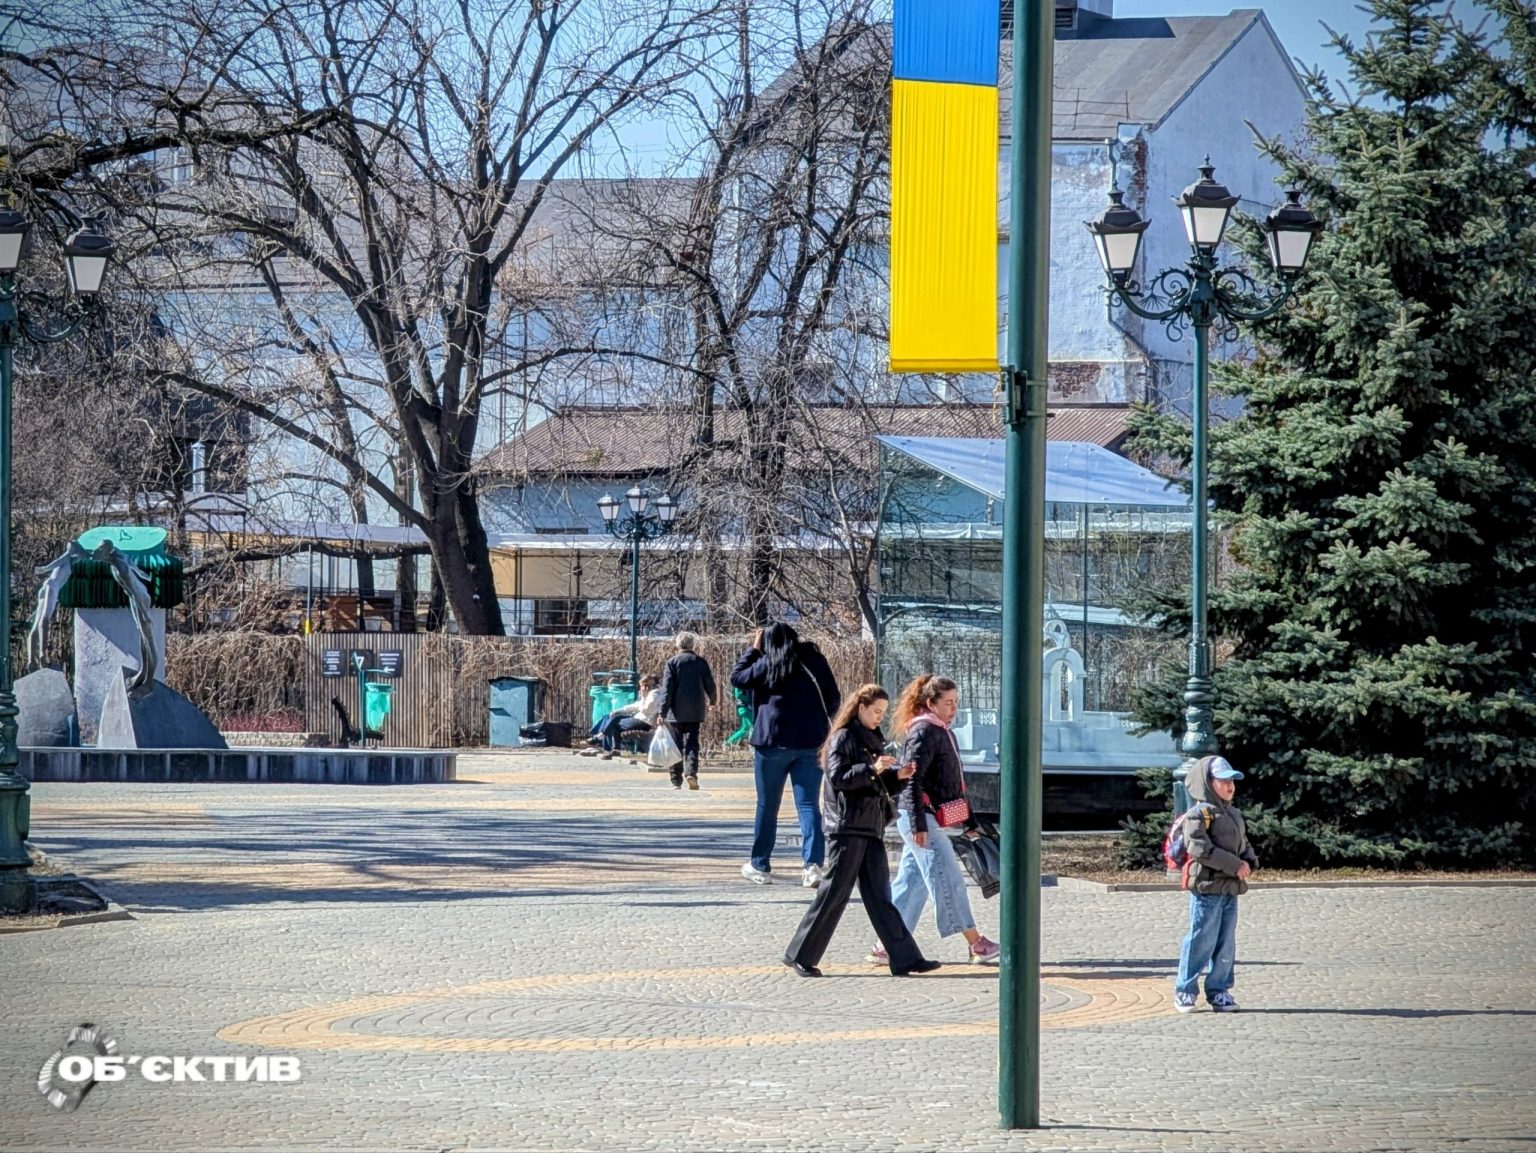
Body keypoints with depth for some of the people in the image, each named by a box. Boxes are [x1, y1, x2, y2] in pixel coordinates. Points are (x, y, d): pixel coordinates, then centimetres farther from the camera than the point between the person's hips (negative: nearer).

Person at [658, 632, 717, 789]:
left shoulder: (672, 662, -5)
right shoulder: (701, 662, 2)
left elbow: (666, 688, -9)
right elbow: (710, 685, 9)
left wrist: (663, 711, -9)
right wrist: (712, 700, 29)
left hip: (676, 711, -1)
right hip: (695, 711, 1)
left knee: (676, 745, 6)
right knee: (692, 742, 2)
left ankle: (676, 781, 9)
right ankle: (691, 772, -21)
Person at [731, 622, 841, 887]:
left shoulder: (767, 664, -6)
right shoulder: (814, 661, 2)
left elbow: (737, 677, 8)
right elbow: (834, 699, 6)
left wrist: (753, 649, 16)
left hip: (774, 741, -2)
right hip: (810, 743, 2)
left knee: (767, 806, 11)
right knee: (808, 805, 1)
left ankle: (760, 866, 20)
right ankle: (813, 863, -16)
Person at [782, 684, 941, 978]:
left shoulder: (872, 739, 18)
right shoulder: (844, 738, -8)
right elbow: (838, 777, -18)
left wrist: (896, 776, 5)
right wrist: (872, 769, -28)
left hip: (871, 827, 8)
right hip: (847, 826, -8)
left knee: (879, 894, 5)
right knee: (834, 892, -4)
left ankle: (904, 957, 0)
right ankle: (799, 955, 4)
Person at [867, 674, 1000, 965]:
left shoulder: (943, 733, 18)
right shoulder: (924, 733, -13)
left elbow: (954, 784, 25)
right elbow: (912, 780, -19)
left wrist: (969, 824, 25)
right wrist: (919, 824, -23)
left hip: (931, 820, 10)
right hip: (920, 818, -10)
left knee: (912, 881, 10)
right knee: (948, 879, -7)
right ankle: (976, 944, -5)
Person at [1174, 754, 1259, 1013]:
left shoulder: (1234, 815, 19)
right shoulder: (1199, 814, -10)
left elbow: (1244, 843, 23)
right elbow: (1200, 848, -20)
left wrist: (1249, 863, -1)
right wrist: (1234, 865, -20)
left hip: (1231, 889, 8)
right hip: (1207, 888, -8)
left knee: (1226, 943, 9)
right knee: (1202, 941, -5)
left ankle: (1219, 991, 16)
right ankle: (1185, 991, 3)